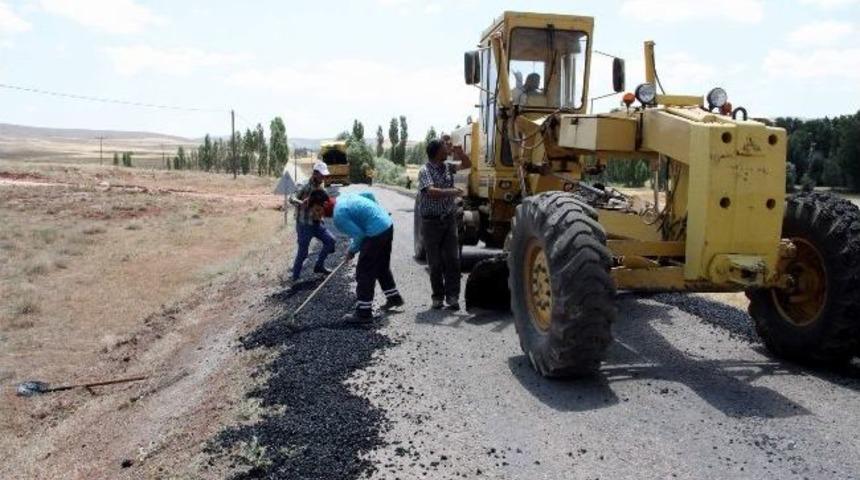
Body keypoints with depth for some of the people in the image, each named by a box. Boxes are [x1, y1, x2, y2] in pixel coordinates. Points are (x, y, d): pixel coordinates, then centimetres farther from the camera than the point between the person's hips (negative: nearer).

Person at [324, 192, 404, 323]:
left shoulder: (339, 215, -16)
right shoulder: (345, 197, 11)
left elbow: (359, 235, -17)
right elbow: (369, 194, 19)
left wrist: (352, 251, 0)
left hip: (376, 233, -10)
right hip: (388, 225, 10)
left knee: (364, 273, -2)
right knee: (382, 266, 24)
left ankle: (364, 313, 3)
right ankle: (394, 298, 38)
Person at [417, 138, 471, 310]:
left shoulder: (447, 167, 9)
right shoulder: (425, 171, -10)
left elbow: (467, 165, 20)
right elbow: (431, 191, -25)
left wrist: (459, 152, 2)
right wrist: (450, 191, -38)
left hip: (449, 219, 5)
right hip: (432, 221, -5)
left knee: (453, 259, -3)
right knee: (435, 262, 4)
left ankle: (452, 296, -1)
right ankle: (437, 296, 15)